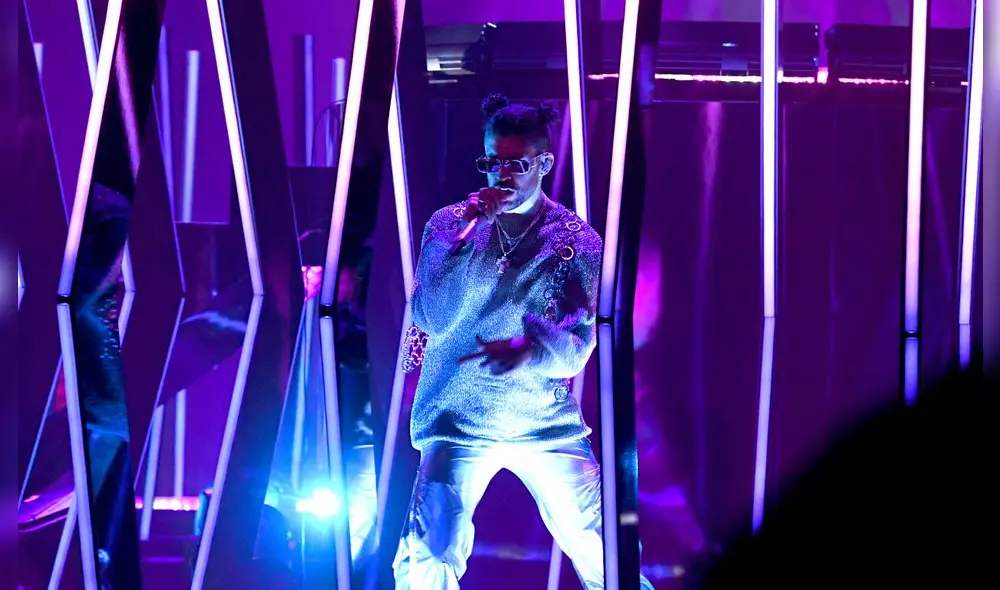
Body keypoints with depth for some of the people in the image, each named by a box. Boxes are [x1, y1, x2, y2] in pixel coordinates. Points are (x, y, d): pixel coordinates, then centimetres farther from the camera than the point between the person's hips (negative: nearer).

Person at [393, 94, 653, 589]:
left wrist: (529, 350, -31)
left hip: (546, 423, 1)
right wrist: (468, 238, -21)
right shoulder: (448, 226, -1)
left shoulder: (576, 241, -2)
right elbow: (433, 319, -13)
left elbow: (577, 349, -9)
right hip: (458, 423, -1)